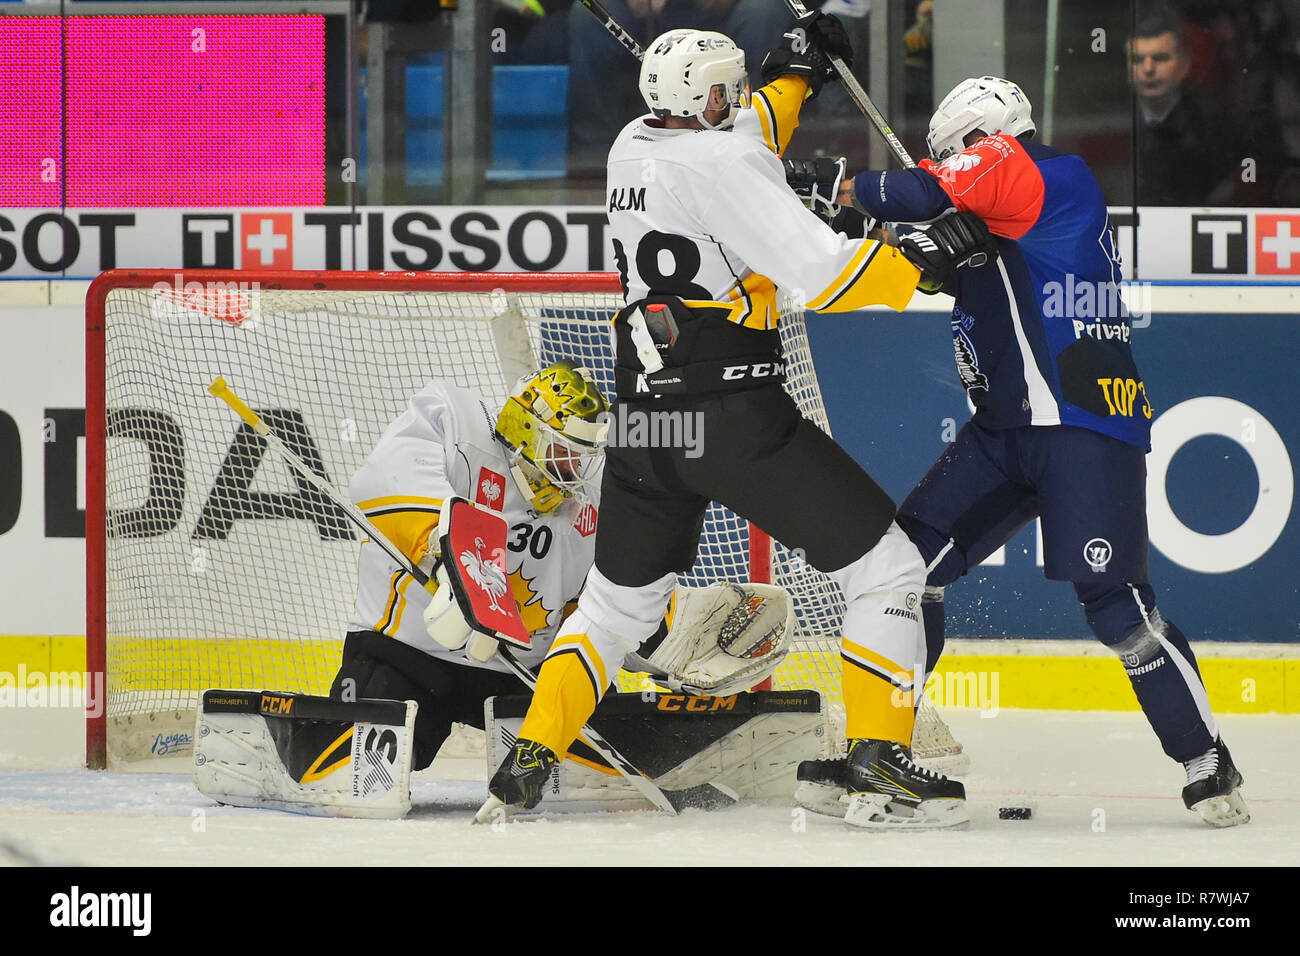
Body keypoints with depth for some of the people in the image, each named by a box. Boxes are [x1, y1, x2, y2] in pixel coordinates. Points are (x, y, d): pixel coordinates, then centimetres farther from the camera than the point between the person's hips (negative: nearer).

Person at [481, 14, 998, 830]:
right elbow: (825, 277, -17)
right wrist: (927, 257, -8)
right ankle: (881, 770, -6)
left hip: (644, 421, 8)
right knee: (888, 569, 0)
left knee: (619, 602, 23)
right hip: (736, 417, -8)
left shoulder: (632, 150, 13)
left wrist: (797, 75, 37)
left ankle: (526, 763, 14)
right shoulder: (725, 166, -11)